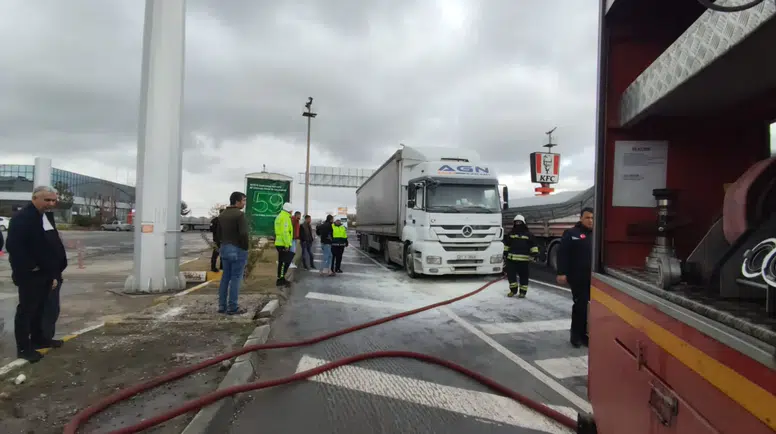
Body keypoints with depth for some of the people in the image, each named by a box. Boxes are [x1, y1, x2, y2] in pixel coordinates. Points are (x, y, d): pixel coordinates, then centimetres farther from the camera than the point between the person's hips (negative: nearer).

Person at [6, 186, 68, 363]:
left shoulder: (48, 215, 11)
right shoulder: (21, 218, -16)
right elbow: (13, 247, -23)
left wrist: (55, 272, 12)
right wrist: (31, 267, -20)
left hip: (46, 273, 8)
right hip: (30, 275, -8)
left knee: (41, 309, 18)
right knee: (26, 310, 2)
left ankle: (39, 339, 32)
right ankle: (24, 348, 12)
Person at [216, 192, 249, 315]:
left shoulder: (222, 215, 12)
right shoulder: (240, 214, -16)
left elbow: (219, 233, 16)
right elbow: (243, 234, -22)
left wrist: (224, 244, 19)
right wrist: (246, 246, -10)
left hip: (224, 248, 8)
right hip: (237, 250, -8)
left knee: (225, 277, 13)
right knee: (236, 278, -2)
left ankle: (222, 306, 17)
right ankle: (233, 307, 1)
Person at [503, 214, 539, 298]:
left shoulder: (528, 235, 3)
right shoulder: (511, 234, 12)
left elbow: (533, 246, 3)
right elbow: (506, 245, 19)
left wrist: (534, 254, -7)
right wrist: (505, 254, 16)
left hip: (524, 260, -2)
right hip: (512, 259, 2)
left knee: (524, 276, 4)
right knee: (511, 274, 1)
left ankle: (522, 292, 15)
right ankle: (513, 290, 18)